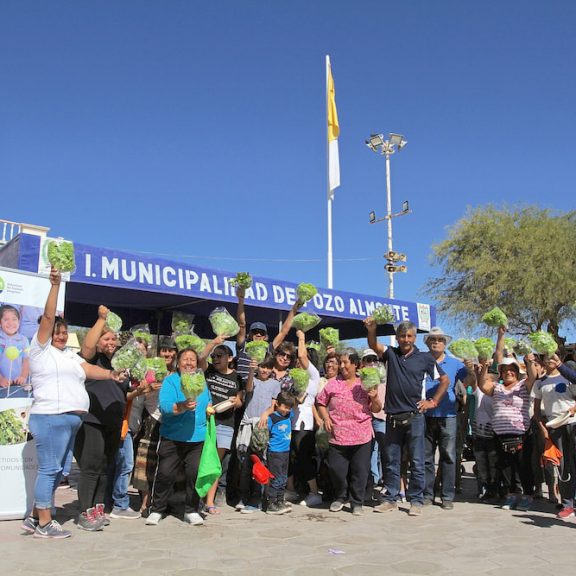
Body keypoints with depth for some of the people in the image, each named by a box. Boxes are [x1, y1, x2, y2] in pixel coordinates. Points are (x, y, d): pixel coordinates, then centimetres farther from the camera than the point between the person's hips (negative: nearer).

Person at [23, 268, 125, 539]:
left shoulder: (70, 354, 20)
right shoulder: (41, 349, 0)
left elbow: (89, 370, 8)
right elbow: (48, 317, -10)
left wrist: (111, 374, -9)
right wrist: (55, 285, -15)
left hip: (70, 420, 8)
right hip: (50, 418, -8)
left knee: (57, 470, 12)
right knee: (49, 469, -5)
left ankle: (35, 518, 22)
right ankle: (44, 524, 4)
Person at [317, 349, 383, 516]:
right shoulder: (333, 384, 6)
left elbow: (377, 409, 8)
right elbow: (321, 403, 15)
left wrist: (374, 398, -11)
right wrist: (326, 418, 0)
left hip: (362, 437, -1)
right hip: (338, 436, 1)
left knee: (360, 470, 3)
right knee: (336, 469, 4)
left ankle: (357, 502, 20)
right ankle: (340, 498, 27)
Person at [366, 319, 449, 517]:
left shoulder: (425, 358, 1)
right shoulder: (390, 354, 5)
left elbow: (444, 380, 9)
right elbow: (373, 345, -14)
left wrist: (433, 401, 2)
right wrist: (371, 329, -33)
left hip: (414, 417, -2)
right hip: (392, 417, 2)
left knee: (416, 462, 2)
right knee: (391, 461, 10)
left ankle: (416, 501, 11)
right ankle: (390, 499, 20)